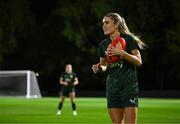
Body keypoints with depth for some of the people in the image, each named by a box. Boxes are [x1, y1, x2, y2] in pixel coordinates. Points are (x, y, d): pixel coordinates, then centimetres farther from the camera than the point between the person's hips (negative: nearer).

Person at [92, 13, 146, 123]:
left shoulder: (128, 39, -5)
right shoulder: (103, 44, 9)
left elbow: (139, 62, -9)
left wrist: (122, 53, -23)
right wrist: (99, 68, -4)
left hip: (129, 86, -5)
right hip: (112, 87, 5)